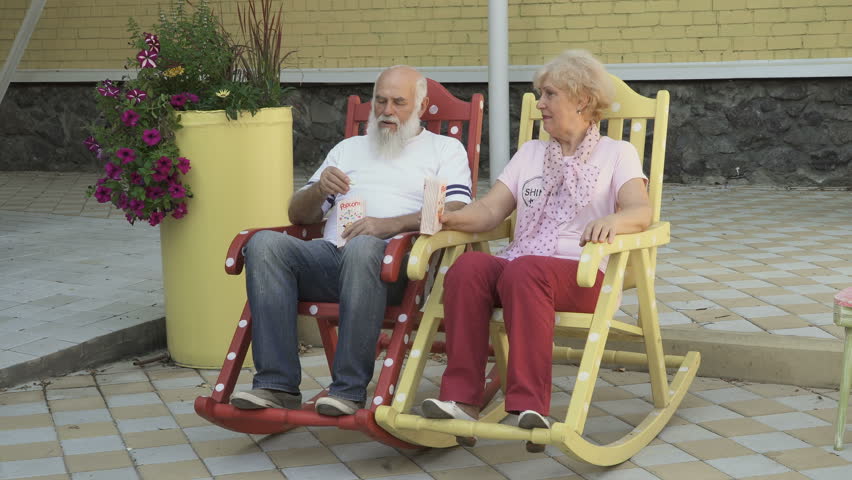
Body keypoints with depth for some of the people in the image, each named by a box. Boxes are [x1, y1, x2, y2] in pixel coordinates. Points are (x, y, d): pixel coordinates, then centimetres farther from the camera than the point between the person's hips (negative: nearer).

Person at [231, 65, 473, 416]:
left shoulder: (445, 149, 19)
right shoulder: (349, 149, 32)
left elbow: (457, 211, -1)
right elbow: (298, 214, 25)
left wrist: (390, 224, -14)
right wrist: (319, 190, 2)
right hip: (330, 254, 4)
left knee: (363, 247, -40)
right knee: (264, 243, -24)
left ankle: (349, 390, -35)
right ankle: (277, 384, -28)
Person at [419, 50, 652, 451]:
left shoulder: (616, 154, 14)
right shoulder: (530, 153, 28)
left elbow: (640, 211, -6)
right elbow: (489, 211, 16)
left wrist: (612, 221, -30)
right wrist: (449, 218, -5)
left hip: (580, 274, -4)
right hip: (516, 264, 4)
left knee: (524, 270, -38)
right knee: (467, 267, -31)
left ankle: (530, 406, -41)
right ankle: (461, 400, -35)